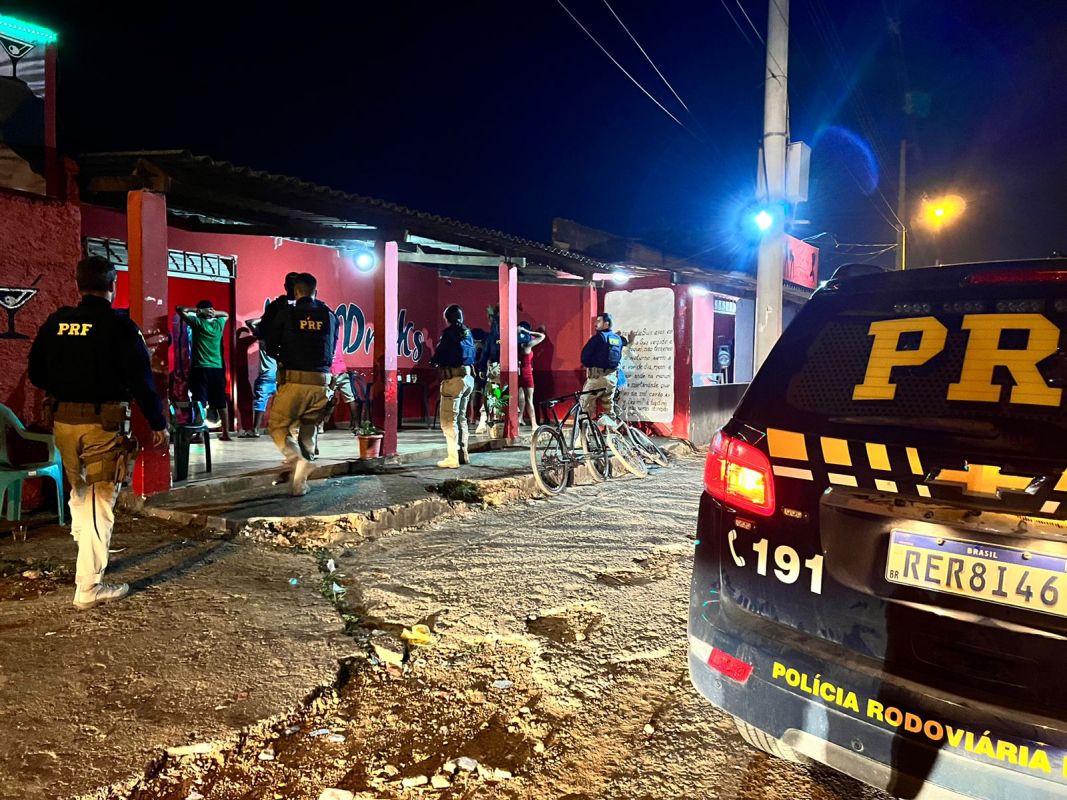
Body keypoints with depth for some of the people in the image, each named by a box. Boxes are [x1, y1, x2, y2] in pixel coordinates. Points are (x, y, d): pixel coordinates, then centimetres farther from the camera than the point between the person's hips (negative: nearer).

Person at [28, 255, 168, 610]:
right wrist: (158, 423, -6)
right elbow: (141, 379, -13)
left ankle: (88, 558, 37)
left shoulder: (56, 322, 4)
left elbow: (36, 373, 11)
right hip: (103, 423, -5)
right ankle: (89, 587, 4)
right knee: (100, 501, 2)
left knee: (79, 493, 24)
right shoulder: (119, 325, -12)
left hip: (63, 421, 5)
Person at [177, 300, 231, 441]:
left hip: (200, 369, -4)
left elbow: (180, 309, 3)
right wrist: (214, 313, 9)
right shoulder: (219, 324, 6)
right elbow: (226, 314, 28)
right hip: (217, 369, 4)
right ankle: (226, 433, 13)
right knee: (221, 403, 9)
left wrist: (198, 310, 1)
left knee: (199, 402, -4)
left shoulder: (197, 322, -4)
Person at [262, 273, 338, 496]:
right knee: (309, 431, 14)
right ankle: (300, 483, 12)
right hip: (321, 382, 3)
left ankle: (297, 459, -16)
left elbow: (270, 346, 5)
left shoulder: (286, 313, 0)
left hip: (294, 380, -3)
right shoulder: (330, 316, 9)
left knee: (277, 426, 9)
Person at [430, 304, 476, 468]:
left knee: (448, 419, -5)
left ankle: (453, 458, -8)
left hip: (454, 379, -8)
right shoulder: (467, 333, 11)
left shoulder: (449, 333, -10)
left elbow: (439, 355, -7)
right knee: (461, 417, 18)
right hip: (468, 378, 8)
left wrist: (434, 362, 16)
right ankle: (463, 454, 21)